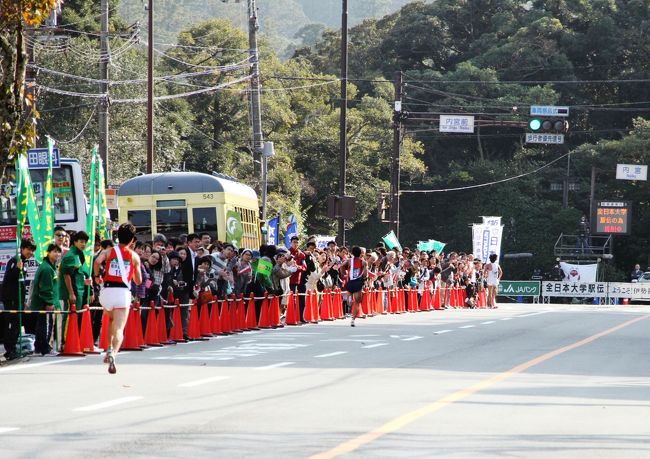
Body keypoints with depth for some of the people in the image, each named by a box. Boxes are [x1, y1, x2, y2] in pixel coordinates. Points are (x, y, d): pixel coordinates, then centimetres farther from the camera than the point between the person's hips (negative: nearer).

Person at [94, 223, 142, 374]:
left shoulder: (109, 252, 9)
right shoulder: (134, 256, 9)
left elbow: (97, 261, -12)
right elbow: (138, 281, 14)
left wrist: (97, 276, 5)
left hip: (107, 291, 2)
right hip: (123, 292, -2)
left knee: (112, 319, 31)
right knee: (119, 328, -7)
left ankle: (109, 349, 19)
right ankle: (113, 354, -32)